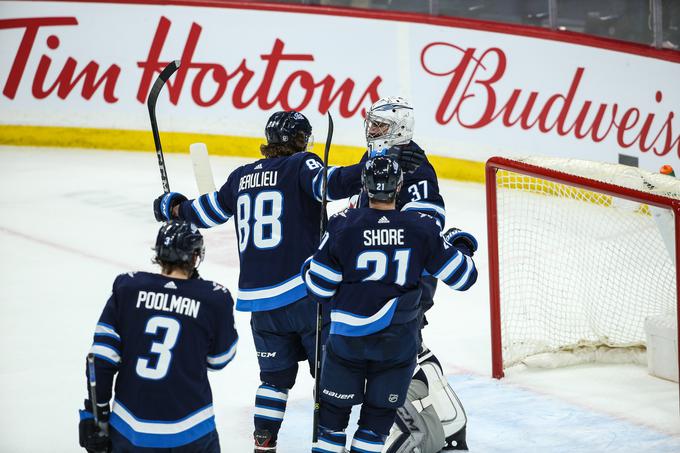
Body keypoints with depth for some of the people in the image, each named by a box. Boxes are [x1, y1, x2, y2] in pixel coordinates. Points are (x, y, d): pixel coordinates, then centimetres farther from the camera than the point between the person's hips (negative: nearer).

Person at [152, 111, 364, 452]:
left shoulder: (241, 177, 14)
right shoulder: (301, 165, -3)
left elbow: (207, 213, 24)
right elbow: (331, 183, -23)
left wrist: (173, 208, 43)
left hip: (260, 298, 6)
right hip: (306, 292, -6)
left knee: (275, 375, 16)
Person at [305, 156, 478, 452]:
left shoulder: (343, 225, -11)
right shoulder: (423, 228, -9)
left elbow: (319, 287, -7)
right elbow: (462, 277, -1)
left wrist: (310, 266, 15)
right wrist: (463, 247, 19)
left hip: (347, 336, 0)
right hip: (398, 343, 0)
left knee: (334, 409, 13)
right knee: (378, 415, 11)